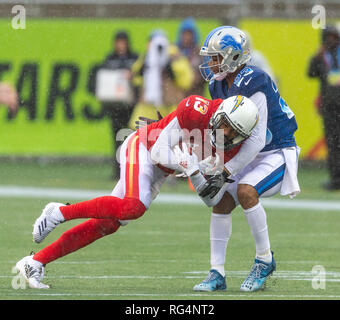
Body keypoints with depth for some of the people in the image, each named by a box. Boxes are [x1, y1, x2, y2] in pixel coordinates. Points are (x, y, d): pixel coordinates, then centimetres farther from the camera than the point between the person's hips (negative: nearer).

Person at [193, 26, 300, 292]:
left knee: (246, 190, -29)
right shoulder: (220, 85, 2)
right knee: (222, 201, -5)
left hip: (278, 154, -8)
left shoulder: (253, 85, -26)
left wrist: (226, 171, -23)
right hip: (252, 156, 8)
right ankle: (217, 274, 0)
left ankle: (265, 260, -12)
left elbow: (257, 139, -26)